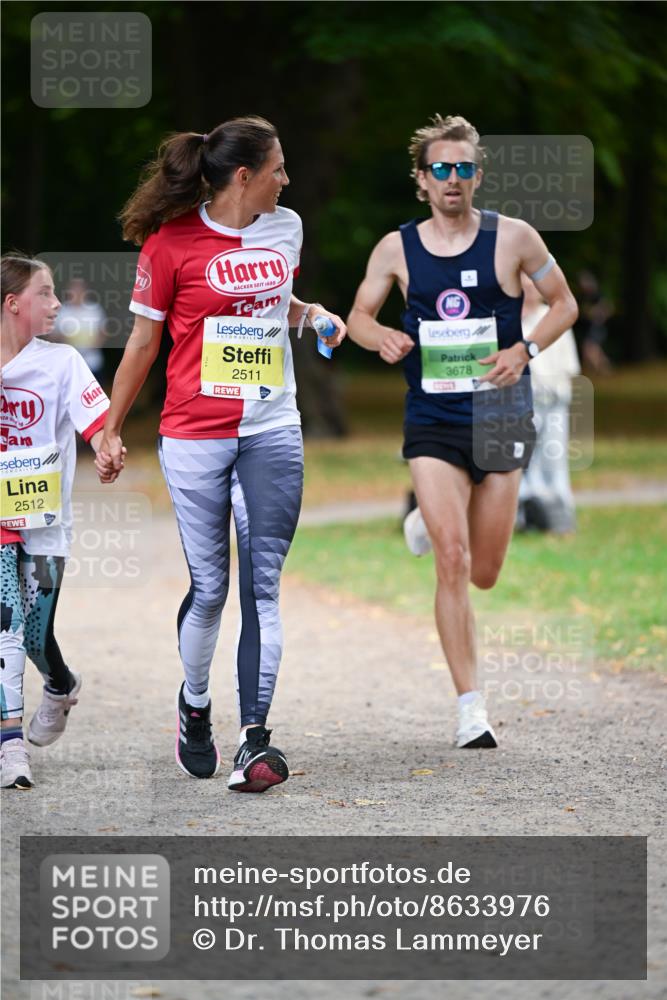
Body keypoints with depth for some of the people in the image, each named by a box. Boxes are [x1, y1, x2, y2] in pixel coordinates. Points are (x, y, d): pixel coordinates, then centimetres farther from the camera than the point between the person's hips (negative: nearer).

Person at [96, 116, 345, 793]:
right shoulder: (172, 242, -6)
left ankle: (254, 737, -8)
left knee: (263, 584, -5)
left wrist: (314, 315, 6)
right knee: (209, 586, 0)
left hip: (272, 431, 4)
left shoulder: (286, 229, 9)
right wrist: (111, 430, 5)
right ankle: (193, 706, 26)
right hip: (195, 437, -3)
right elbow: (143, 338, 2)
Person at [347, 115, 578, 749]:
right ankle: (471, 708, -10)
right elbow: (360, 315, 13)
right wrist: (382, 338, -10)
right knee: (452, 562, -14)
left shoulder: (513, 238, -2)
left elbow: (563, 303, 7)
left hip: (499, 415, 1)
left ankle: (431, 524, 46)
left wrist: (525, 350, -11)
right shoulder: (396, 249, 1)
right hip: (432, 419, -1)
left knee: (483, 574, 8)